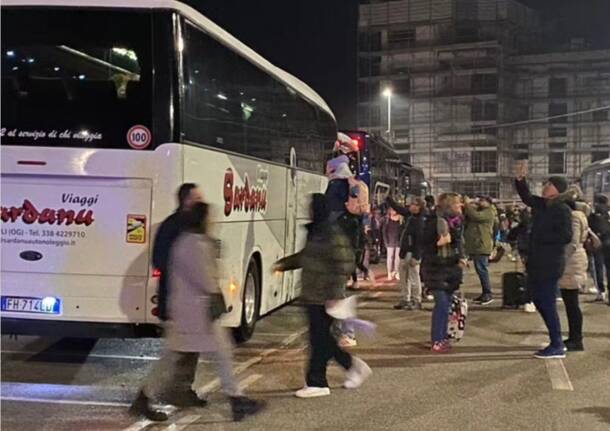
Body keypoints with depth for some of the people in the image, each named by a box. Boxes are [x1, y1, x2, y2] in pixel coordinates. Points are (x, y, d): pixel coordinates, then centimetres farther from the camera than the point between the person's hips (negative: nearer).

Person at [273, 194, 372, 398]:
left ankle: (316, 383, 7)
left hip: (324, 298, -10)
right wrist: (284, 264, 21)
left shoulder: (333, 235, -17)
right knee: (321, 338, 16)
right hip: (313, 296, 10)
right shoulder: (315, 232, 13)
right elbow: (304, 256, 28)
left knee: (319, 339, -2)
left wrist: (334, 294, -23)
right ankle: (352, 365, 28)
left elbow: (344, 265, -21)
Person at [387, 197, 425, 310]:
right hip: (405, 253, 9)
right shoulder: (410, 216, 7)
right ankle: (404, 300, 24)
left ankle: (416, 302, 6)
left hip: (412, 254, -9)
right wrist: (388, 198, 19)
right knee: (404, 278, 15)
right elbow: (398, 208, 21)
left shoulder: (419, 221, -18)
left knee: (414, 278, -2)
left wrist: (416, 257, -23)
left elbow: (419, 240, -22)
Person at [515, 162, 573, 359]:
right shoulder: (541, 204, 8)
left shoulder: (562, 210, -14)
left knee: (548, 305, -4)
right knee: (539, 301, 16)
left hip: (550, 265, -9)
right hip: (537, 263, 9)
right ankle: (556, 341, 27)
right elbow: (526, 196, 22)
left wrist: (540, 237, -15)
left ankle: (557, 347, 7)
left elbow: (566, 237, -21)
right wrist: (520, 179, 6)